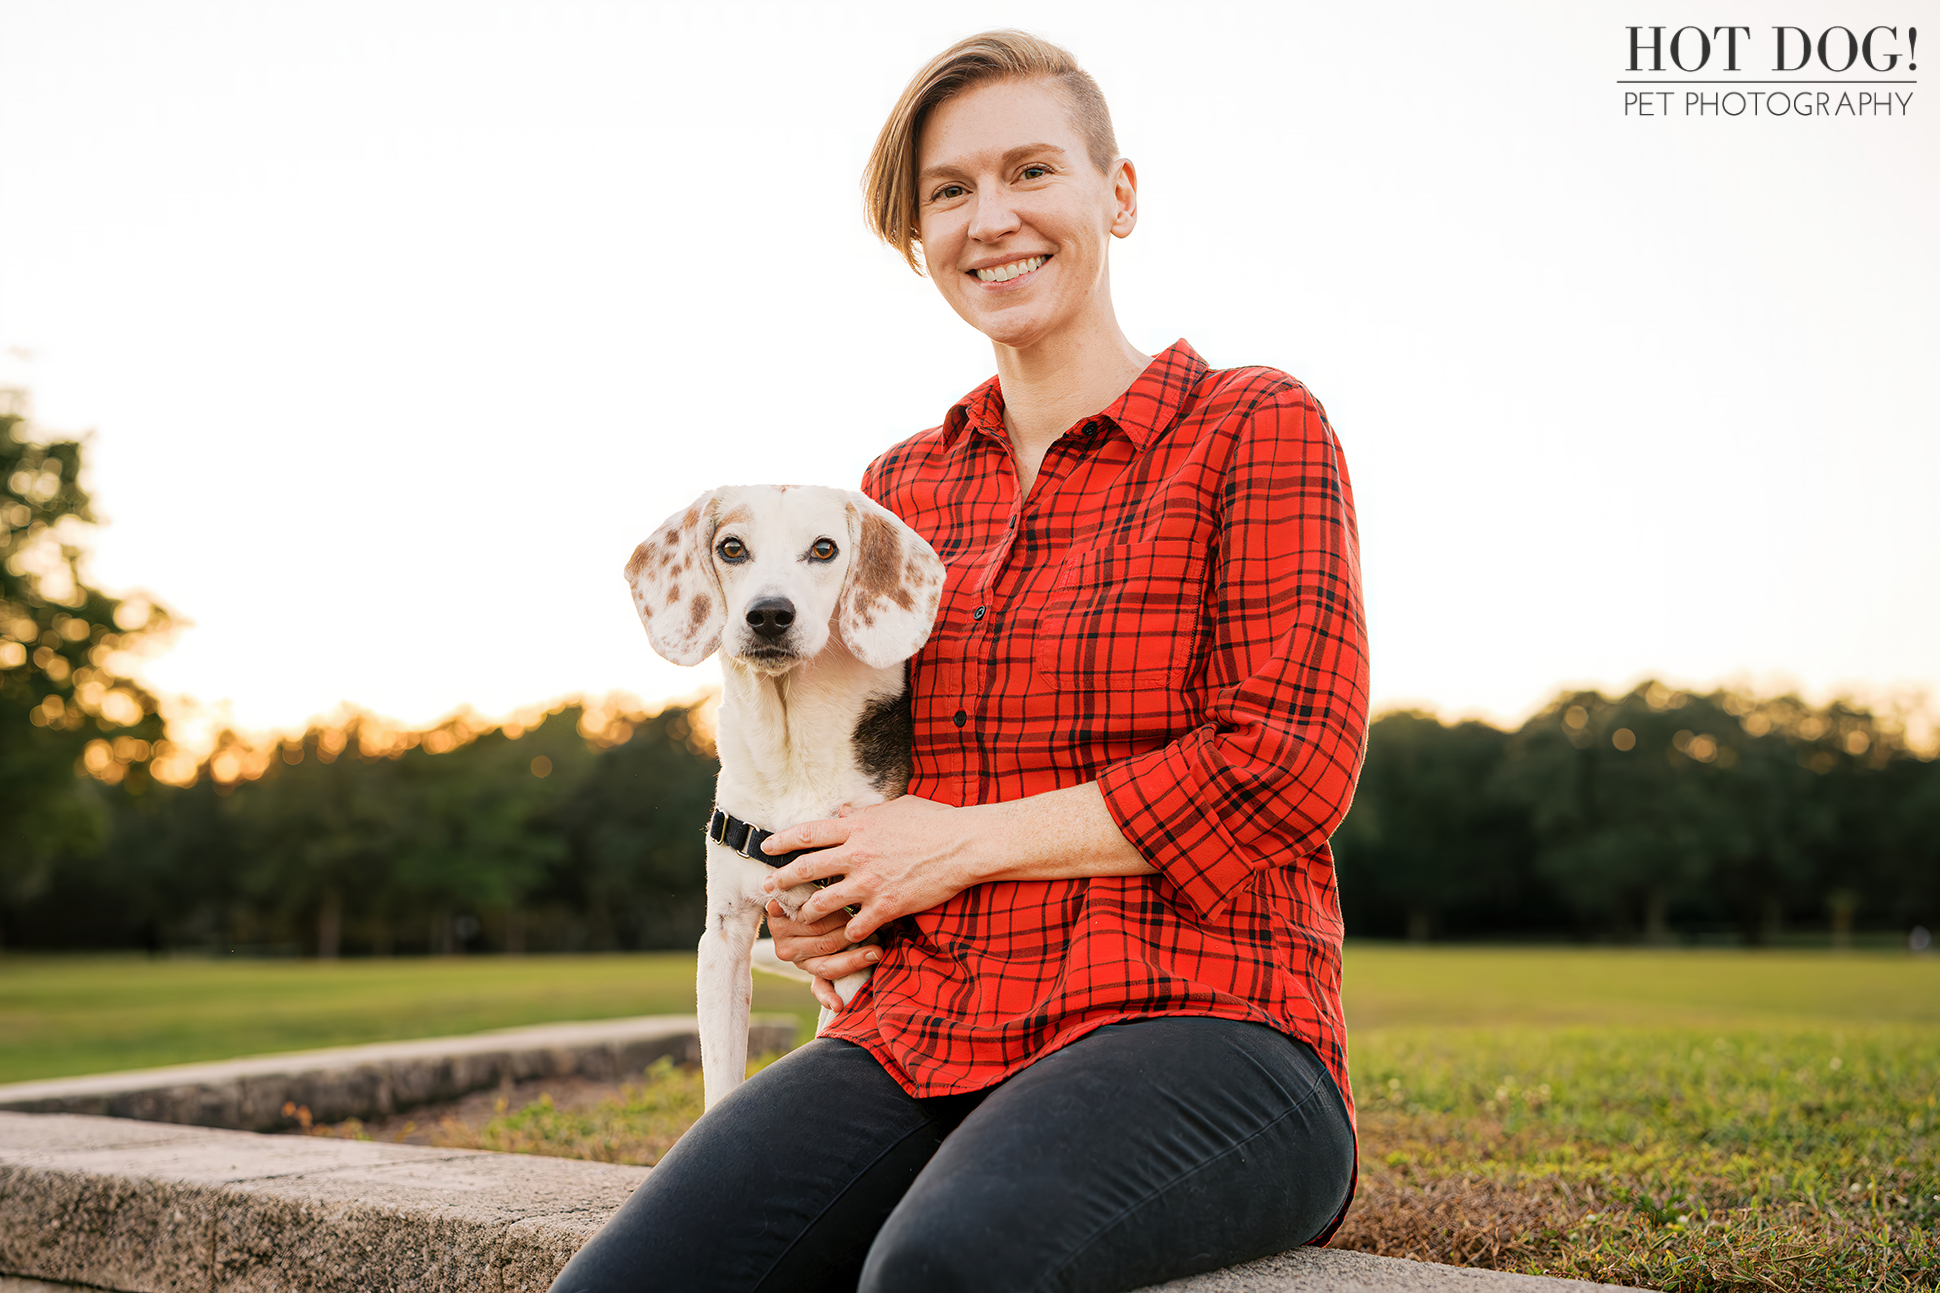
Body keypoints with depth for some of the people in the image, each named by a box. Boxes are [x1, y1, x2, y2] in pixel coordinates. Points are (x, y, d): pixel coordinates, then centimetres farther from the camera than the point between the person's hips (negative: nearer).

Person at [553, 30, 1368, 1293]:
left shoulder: (1256, 429, 3)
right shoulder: (903, 488, 19)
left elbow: (1292, 765, -8)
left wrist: (966, 840, -6)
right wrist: (814, 901, 8)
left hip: (1196, 1027, -4)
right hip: (919, 1038, 5)